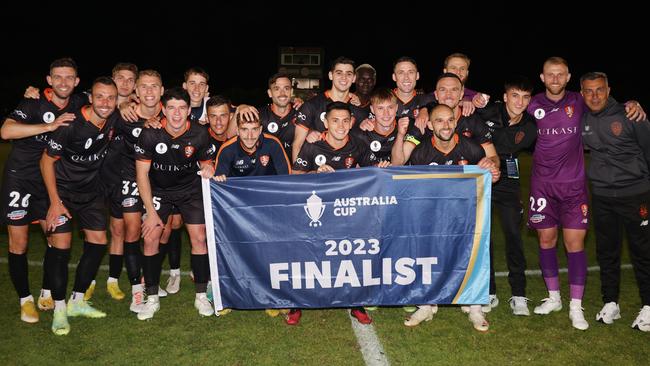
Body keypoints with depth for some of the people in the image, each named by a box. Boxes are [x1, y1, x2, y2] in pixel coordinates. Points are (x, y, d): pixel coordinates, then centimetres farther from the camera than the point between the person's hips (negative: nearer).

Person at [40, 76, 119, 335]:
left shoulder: (114, 120, -10)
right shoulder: (72, 125, -26)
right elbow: (47, 160, -17)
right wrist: (55, 202, -18)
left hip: (91, 190, 6)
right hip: (62, 189, -6)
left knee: (98, 243, 4)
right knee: (60, 246, -11)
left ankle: (77, 301, 18)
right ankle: (59, 309, 3)